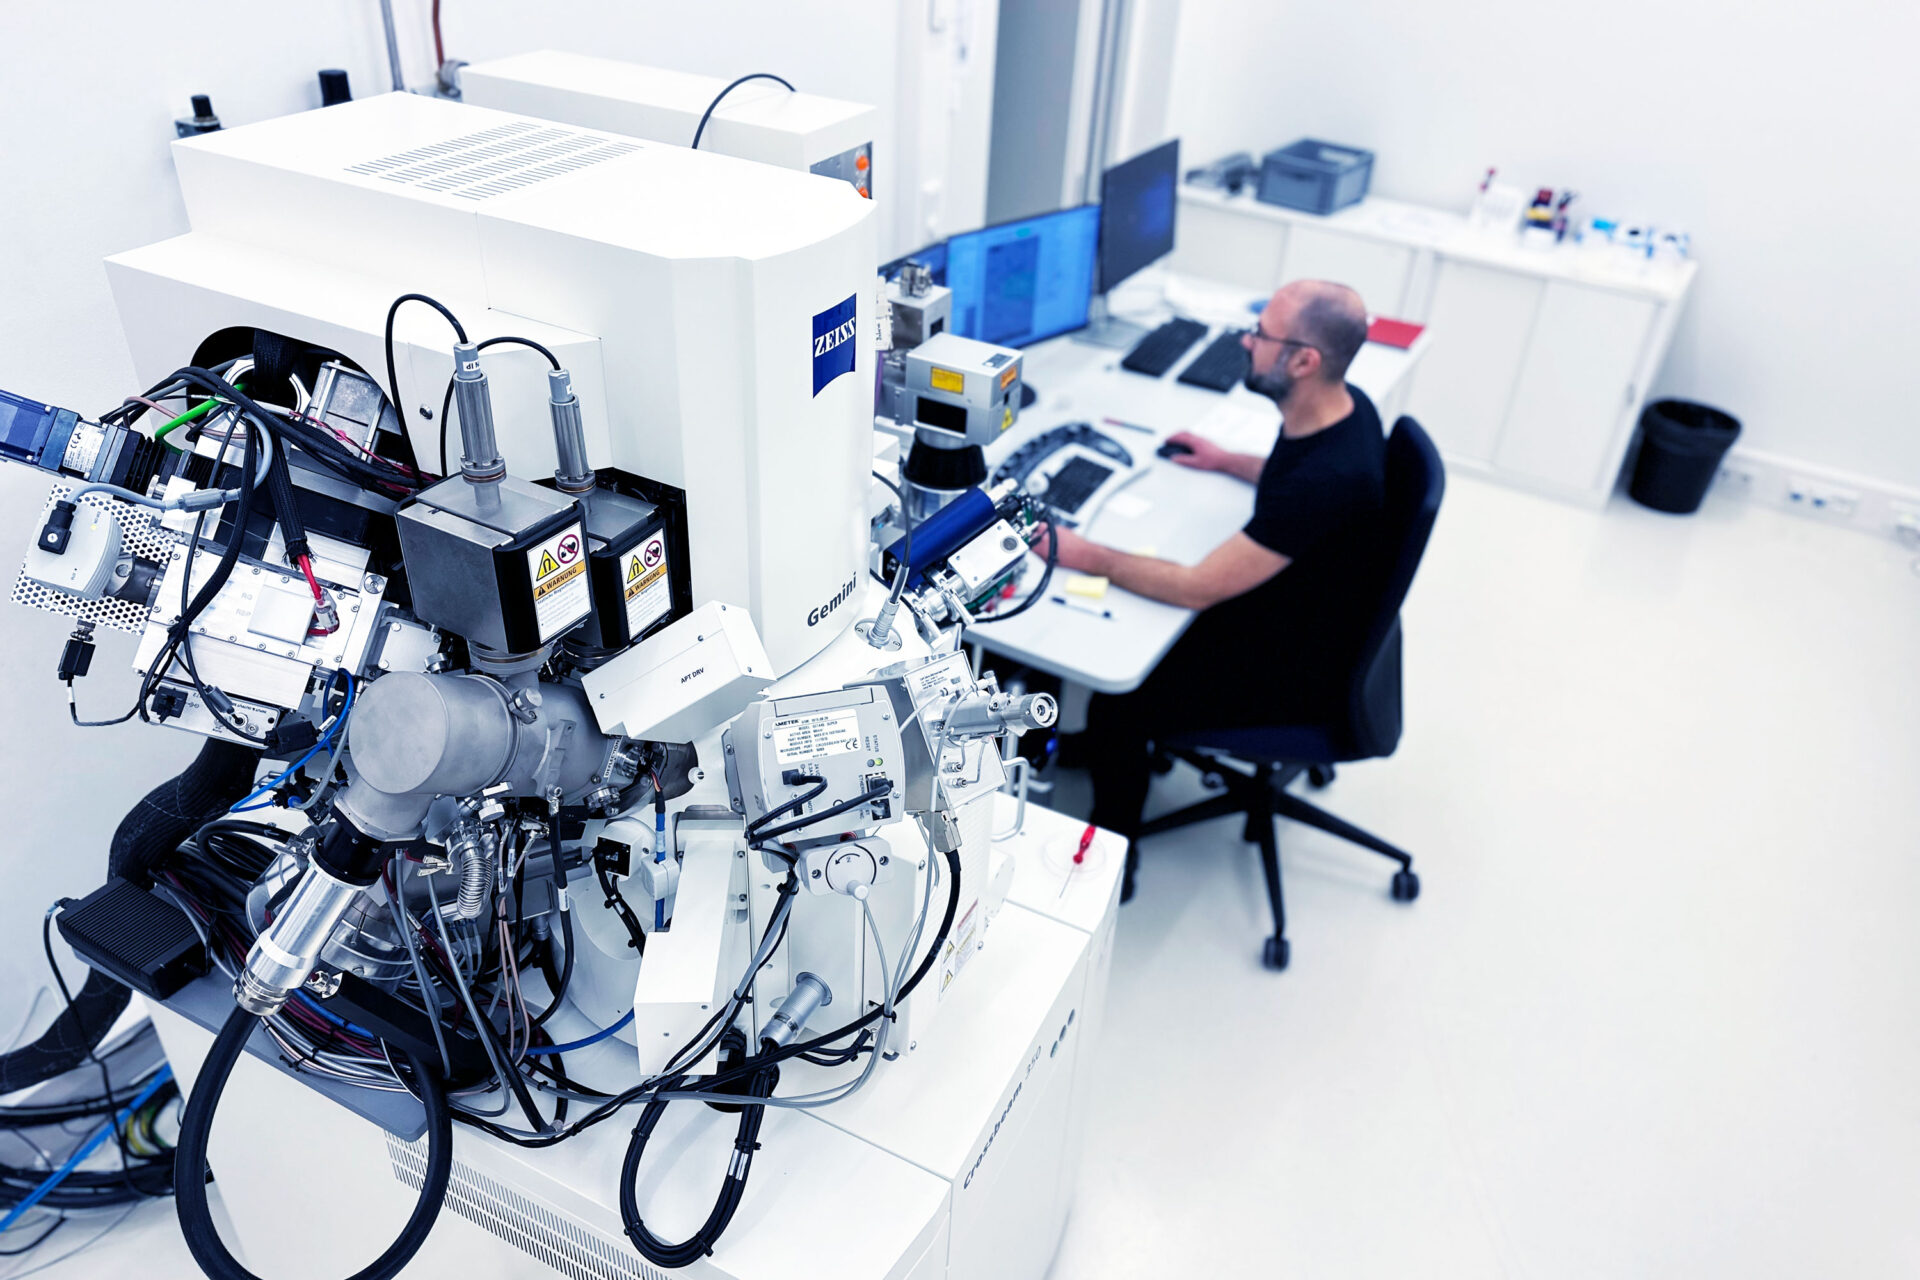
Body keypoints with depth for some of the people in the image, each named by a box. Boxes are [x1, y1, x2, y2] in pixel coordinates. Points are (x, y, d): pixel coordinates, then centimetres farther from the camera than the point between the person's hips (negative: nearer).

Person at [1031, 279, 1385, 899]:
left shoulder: (1327, 479, -37)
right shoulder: (1343, 406, -8)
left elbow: (1197, 589, -31)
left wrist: (1088, 557, -23)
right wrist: (1228, 461, 15)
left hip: (1296, 672, -10)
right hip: (1289, 610, 10)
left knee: (1116, 703, -10)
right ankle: (1138, 742, 39)